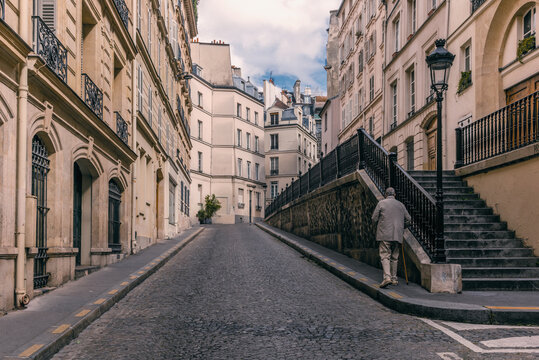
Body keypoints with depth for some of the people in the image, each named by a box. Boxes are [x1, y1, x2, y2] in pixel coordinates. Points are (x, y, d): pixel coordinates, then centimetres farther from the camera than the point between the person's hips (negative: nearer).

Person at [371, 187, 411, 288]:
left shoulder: (381, 203, 1)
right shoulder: (400, 205, 12)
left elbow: (374, 218, -1)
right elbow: (408, 219, 13)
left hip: (384, 234, -4)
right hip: (397, 235, 4)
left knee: (385, 256, -8)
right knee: (394, 257, 12)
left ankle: (387, 277, -24)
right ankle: (394, 278, 16)